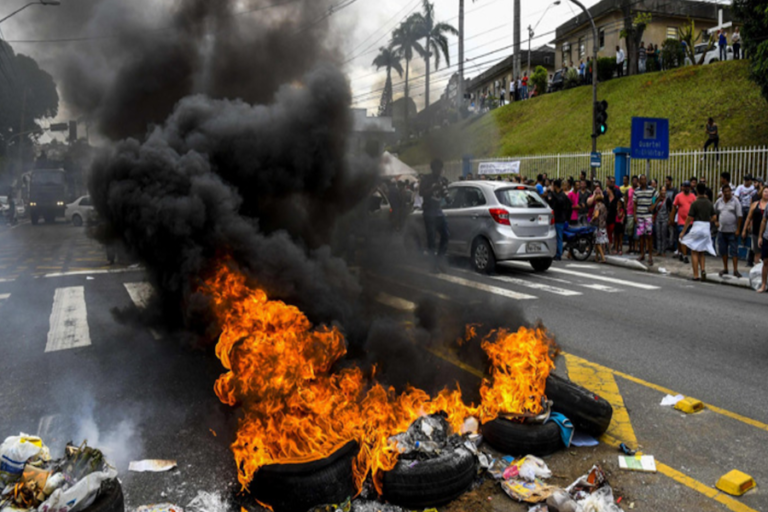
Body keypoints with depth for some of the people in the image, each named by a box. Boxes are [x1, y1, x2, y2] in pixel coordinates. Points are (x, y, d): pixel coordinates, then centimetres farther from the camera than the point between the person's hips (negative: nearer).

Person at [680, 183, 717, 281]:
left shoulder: (695, 203, -10)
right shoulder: (709, 203, 6)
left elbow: (689, 219, -9)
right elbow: (714, 217, 7)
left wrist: (683, 231, -3)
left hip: (697, 227, -5)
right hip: (706, 228, 5)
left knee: (694, 252, 2)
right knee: (702, 252, 17)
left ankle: (696, 275, -1)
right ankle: (703, 269, -5)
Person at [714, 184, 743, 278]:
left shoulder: (735, 201, -6)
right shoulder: (719, 201, 6)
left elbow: (740, 216, -9)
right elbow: (714, 212, 22)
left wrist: (738, 229, -13)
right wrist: (716, 222, 9)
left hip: (732, 231, -4)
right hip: (722, 230, 4)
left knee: (734, 251, -4)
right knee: (723, 250, 10)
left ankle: (735, 270, -2)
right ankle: (725, 269, 21)